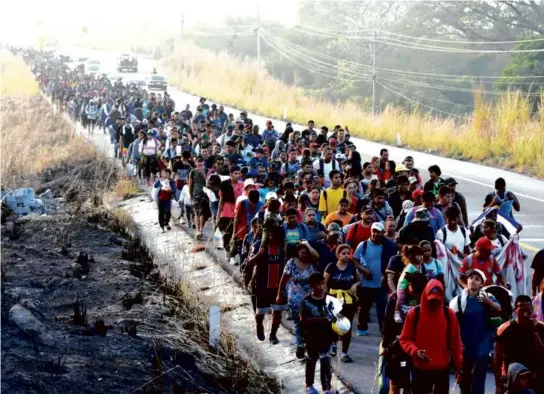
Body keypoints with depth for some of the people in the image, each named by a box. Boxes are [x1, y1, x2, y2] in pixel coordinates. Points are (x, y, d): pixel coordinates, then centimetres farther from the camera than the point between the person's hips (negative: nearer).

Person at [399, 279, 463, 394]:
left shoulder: (449, 314, -1)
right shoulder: (414, 313, -4)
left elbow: (455, 341, 4)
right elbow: (404, 339, -1)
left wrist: (458, 365, 3)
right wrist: (415, 351, -20)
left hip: (442, 368, 0)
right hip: (420, 368, 0)